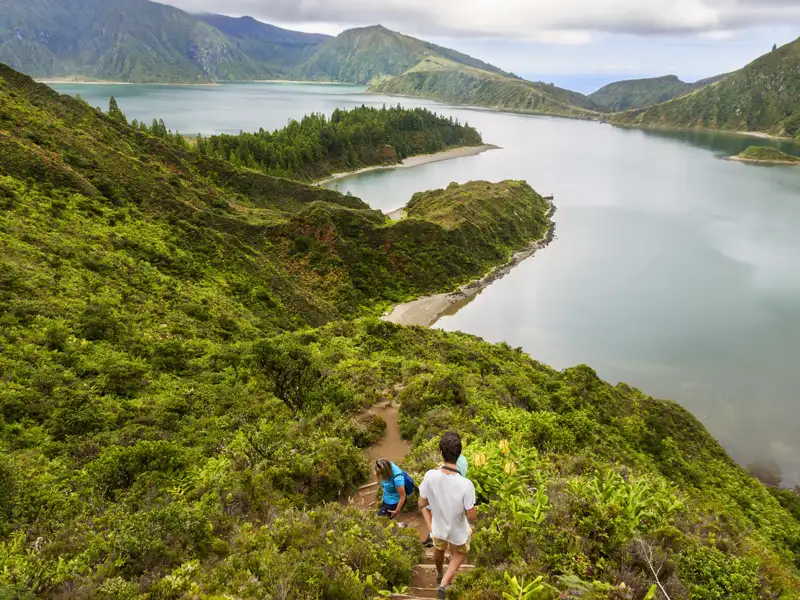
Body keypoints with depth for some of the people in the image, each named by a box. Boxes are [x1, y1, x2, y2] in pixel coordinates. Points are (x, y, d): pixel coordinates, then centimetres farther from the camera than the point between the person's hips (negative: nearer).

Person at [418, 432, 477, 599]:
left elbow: (422, 504, -14)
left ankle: (440, 574, 62)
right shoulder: (466, 484, -38)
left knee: (439, 549, 36)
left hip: (438, 526, 3)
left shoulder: (430, 476, -30)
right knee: (459, 554, 32)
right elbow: (471, 517, -24)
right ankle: (444, 584, 23)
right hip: (458, 530, -3)